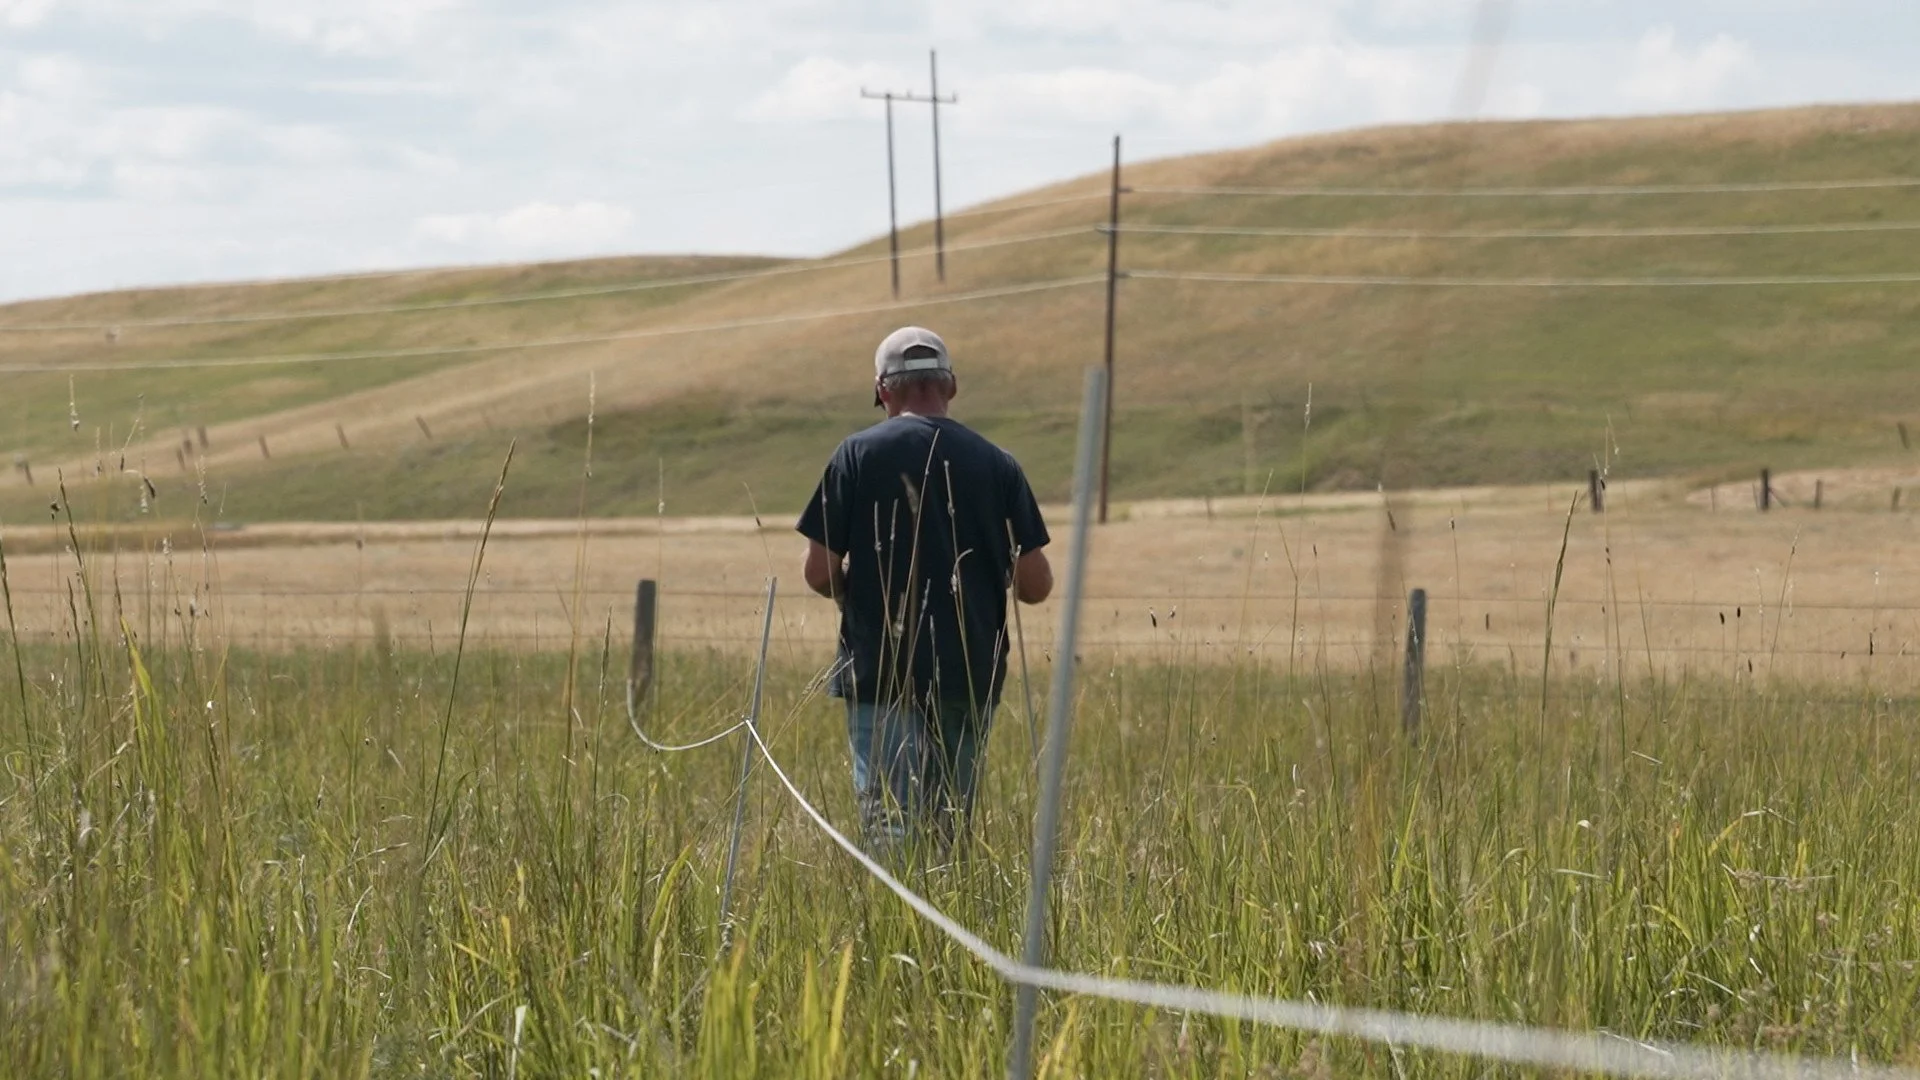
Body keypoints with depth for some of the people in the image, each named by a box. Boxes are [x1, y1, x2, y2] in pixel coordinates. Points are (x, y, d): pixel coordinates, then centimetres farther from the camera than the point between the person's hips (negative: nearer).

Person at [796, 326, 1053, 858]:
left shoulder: (858, 455, -3)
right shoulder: (997, 464, 3)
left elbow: (820, 574, -5)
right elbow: (1036, 586, 2)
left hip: (881, 674, -3)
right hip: (972, 675, 3)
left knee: (891, 825, -7)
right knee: (950, 829, 13)